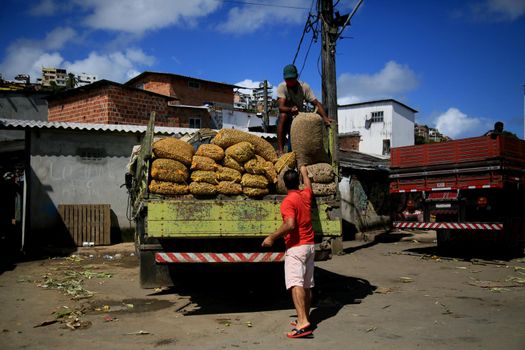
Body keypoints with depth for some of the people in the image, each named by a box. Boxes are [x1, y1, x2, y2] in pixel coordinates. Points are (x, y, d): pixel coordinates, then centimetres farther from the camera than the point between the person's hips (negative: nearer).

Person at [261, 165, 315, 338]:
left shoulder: (288, 201, -14)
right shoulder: (306, 195, 8)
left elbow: (290, 224, -26)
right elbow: (308, 186, 33)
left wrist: (272, 237, -17)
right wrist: (304, 173, 49)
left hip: (296, 247, -8)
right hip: (310, 245, 8)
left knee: (295, 284, -16)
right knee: (307, 285, 13)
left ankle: (303, 323, -26)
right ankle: (305, 319, 22)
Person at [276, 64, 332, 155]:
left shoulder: (304, 87, -9)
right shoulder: (281, 87, -16)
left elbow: (316, 103, -15)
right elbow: (281, 107, -29)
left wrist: (325, 117, -31)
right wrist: (290, 109, -51)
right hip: (285, 121, -2)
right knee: (283, 115, -37)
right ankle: (280, 149, -36)